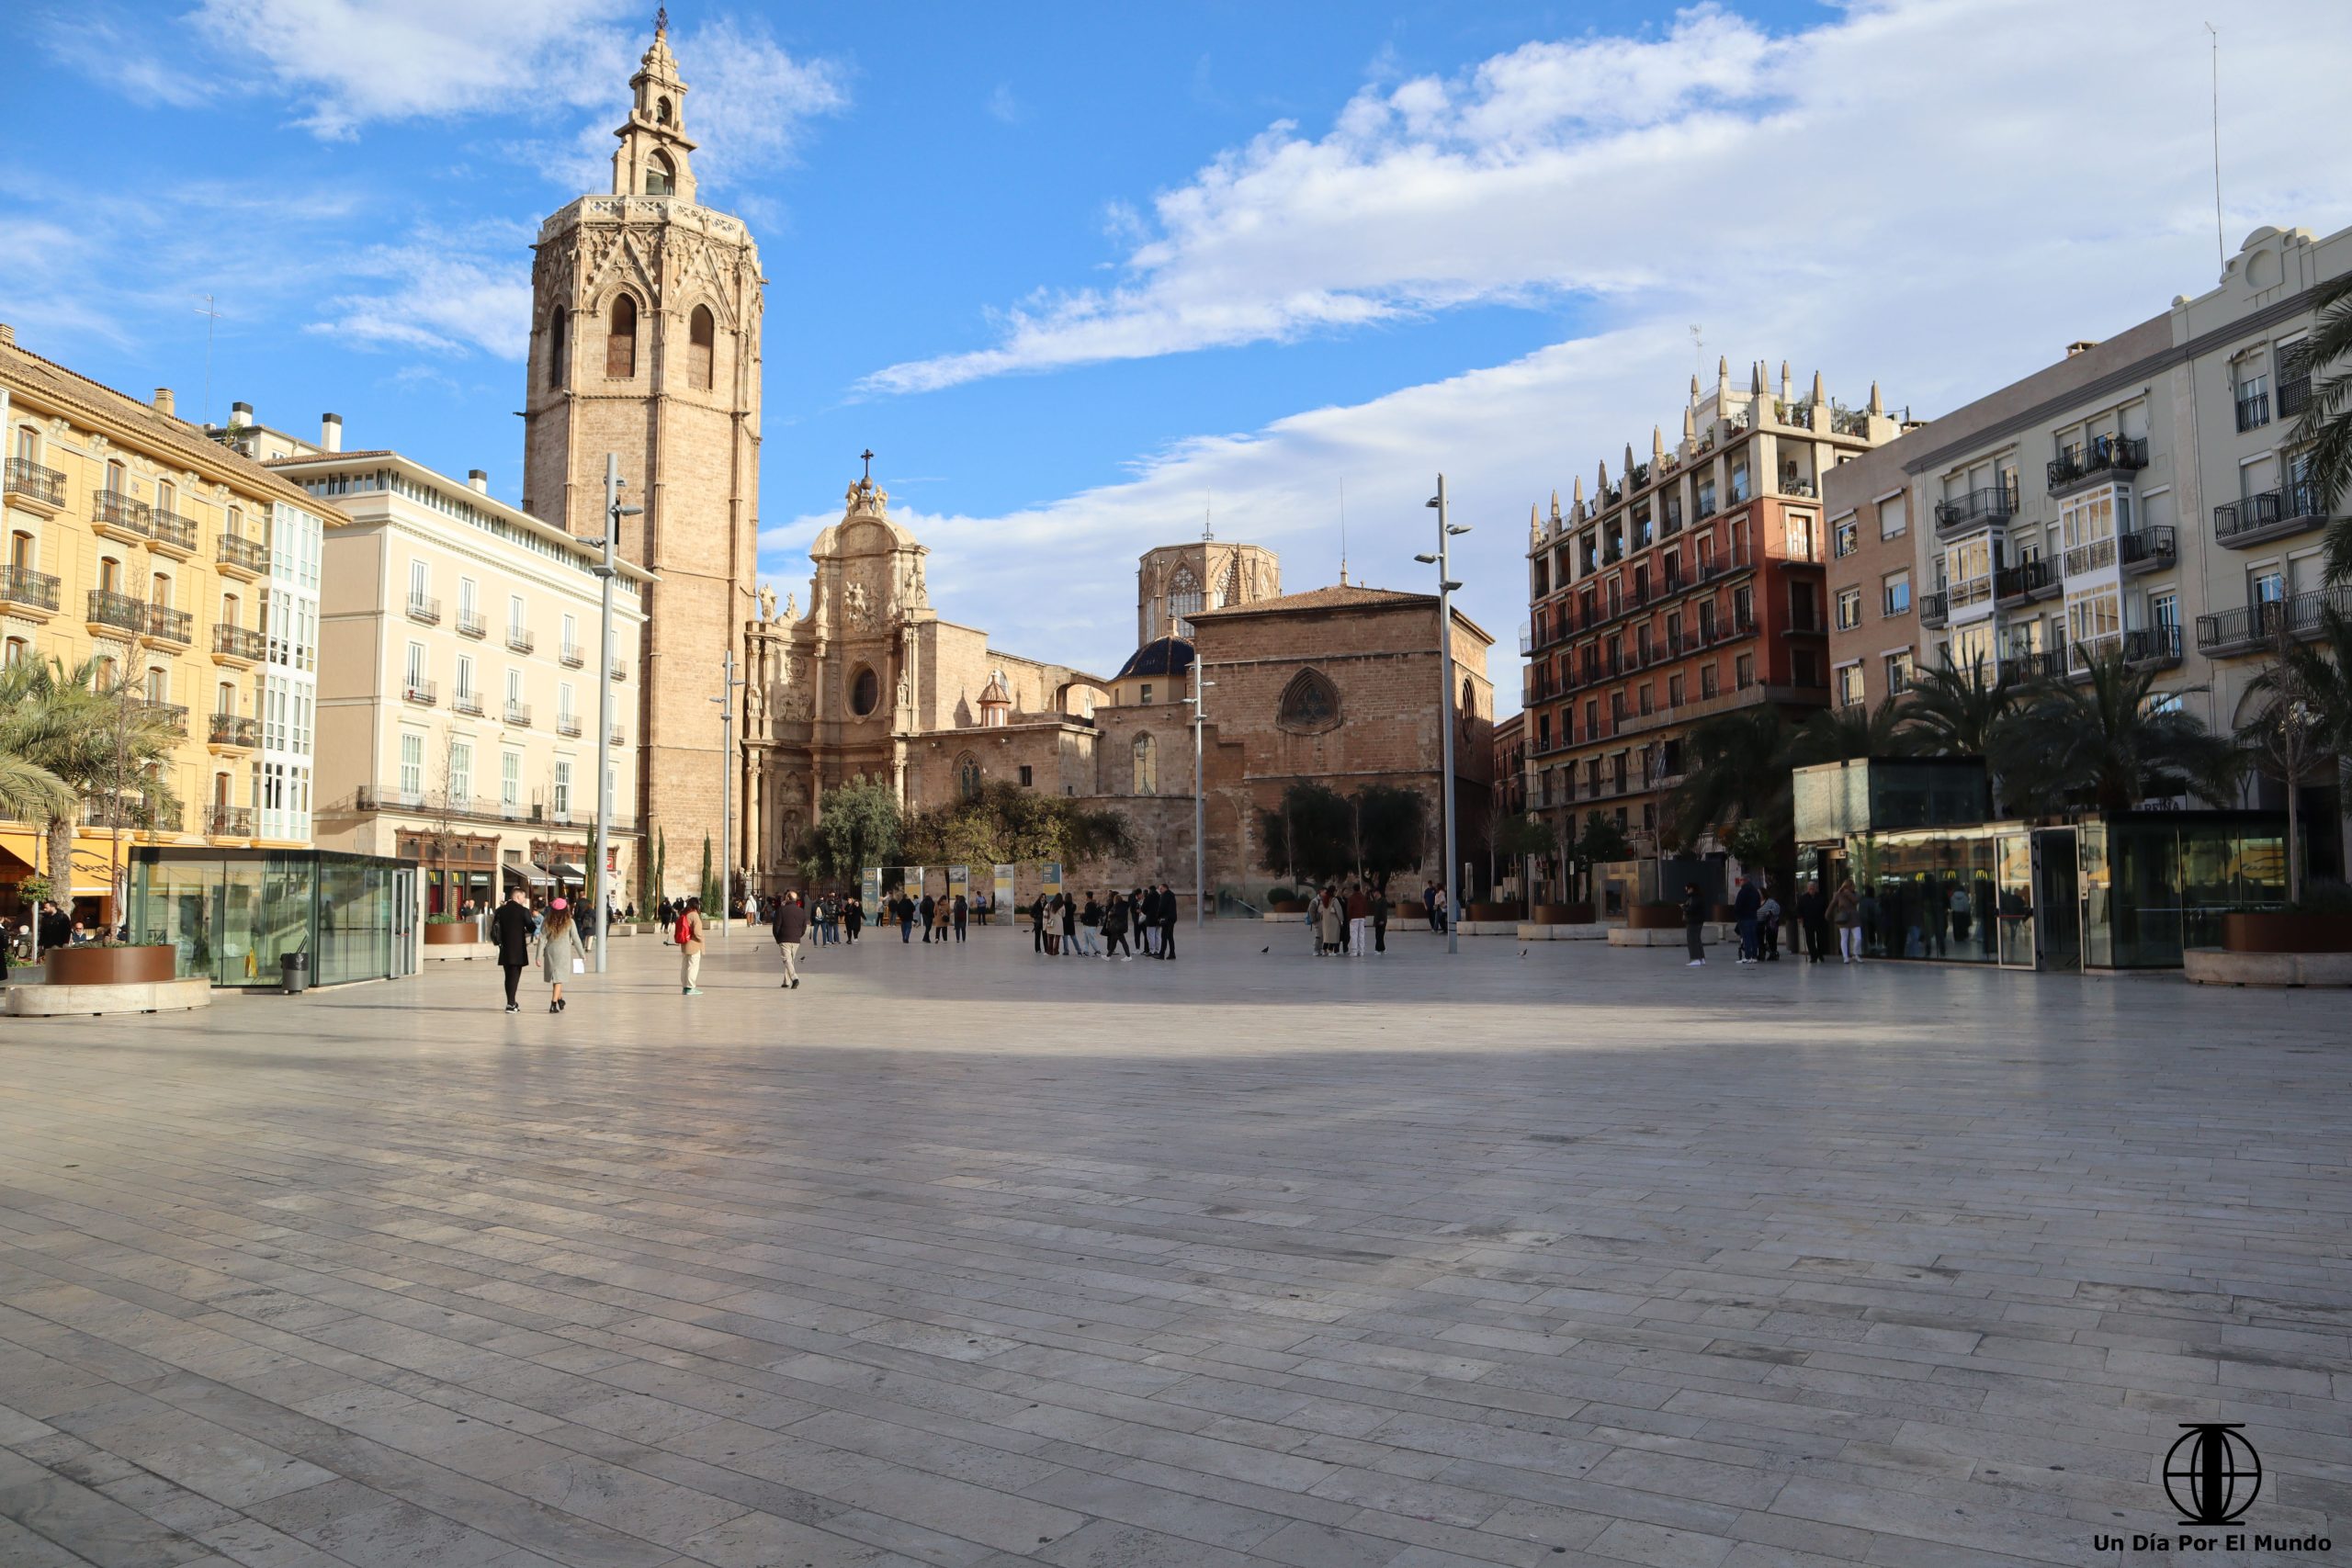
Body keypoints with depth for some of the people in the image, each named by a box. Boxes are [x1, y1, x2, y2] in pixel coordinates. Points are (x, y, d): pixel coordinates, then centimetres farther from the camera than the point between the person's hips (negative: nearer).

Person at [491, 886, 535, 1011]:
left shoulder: (500, 910, 5)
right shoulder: (523, 911, -11)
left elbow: (494, 929, 6)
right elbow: (531, 928, -7)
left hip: (505, 949, 5)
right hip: (518, 949, -5)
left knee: (508, 976, 14)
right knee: (515, 976, -1)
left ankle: (511, 1002, 22)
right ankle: (511, 1004, -4)